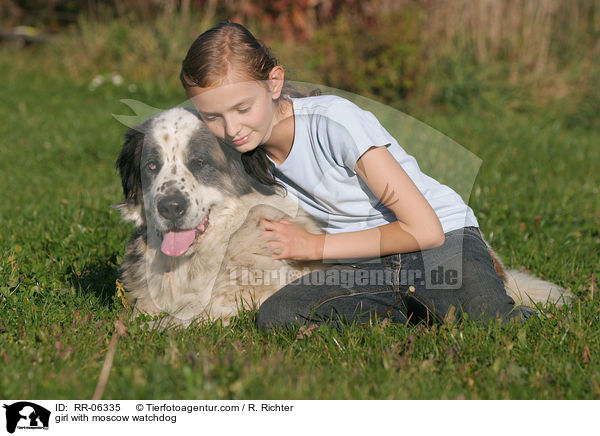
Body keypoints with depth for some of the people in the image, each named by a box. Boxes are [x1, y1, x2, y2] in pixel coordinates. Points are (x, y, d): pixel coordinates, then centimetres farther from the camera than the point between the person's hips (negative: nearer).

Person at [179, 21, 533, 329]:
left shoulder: (332, 121, -21)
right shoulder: (247, 142, -1)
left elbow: (425, 230, -19)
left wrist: (313, 246, -13)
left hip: (445, 237, -6)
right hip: (364, 267, 6)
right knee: (275, 316, -26)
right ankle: (413, 314, -13)